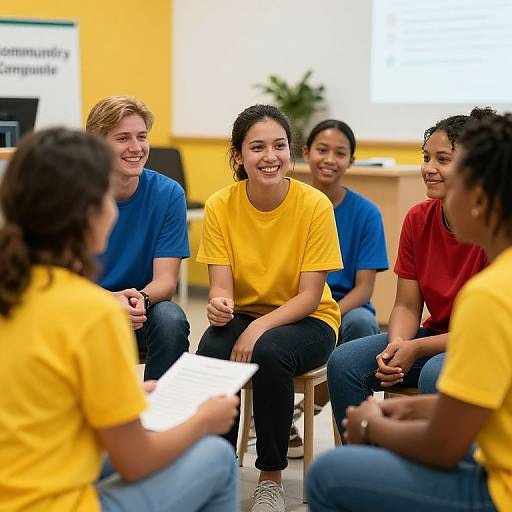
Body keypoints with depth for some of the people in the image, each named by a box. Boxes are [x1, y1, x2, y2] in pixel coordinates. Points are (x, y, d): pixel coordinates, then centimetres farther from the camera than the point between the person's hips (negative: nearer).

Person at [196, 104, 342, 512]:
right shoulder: (220, 206, -8)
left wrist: (260, 328, -30)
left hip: (306, 321, -2)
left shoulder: (315, 206, -15)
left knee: (269, 352, -34)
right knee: (211, 352, -31)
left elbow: (309, 295, -15)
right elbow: (221, 287, -10)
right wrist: (220, 304, -34)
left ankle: (272, 479, -12)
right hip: (243, 315, 2)